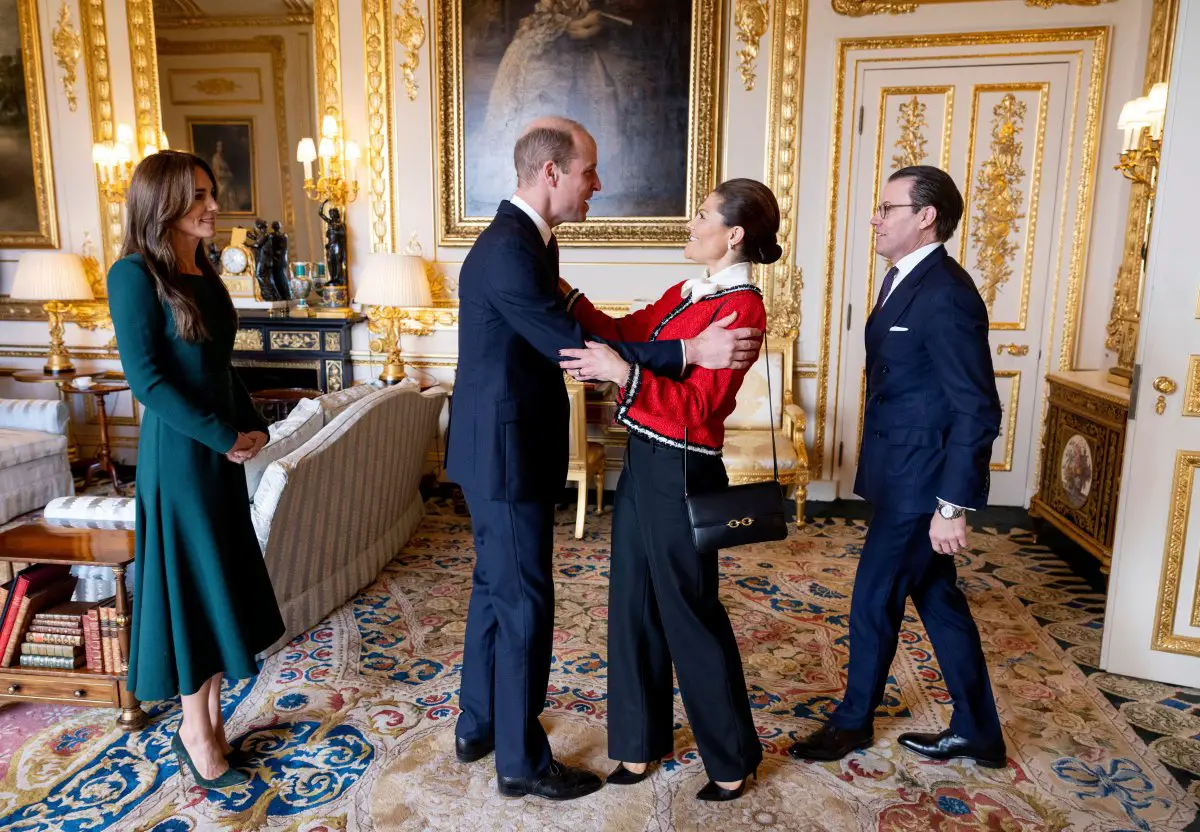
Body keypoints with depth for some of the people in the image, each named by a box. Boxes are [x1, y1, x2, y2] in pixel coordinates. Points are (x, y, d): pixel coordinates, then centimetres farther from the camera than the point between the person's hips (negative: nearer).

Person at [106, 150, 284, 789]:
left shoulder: (203, 274, 11)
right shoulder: (134, 275, -12)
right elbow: (147, 378, -17)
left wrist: (254, 426, 3)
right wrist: (224, 437, -16)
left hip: (221, 451, 8)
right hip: (177, 454, -7)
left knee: (219, 582, 13)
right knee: (190, 583, 3)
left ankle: (210, 720, 28)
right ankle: (196, 731, 20)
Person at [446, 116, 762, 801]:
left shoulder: (528, 239, 11)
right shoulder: (508, 250, -22)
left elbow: (563, 332, 14)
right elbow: (573, 346, -27)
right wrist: (691, 351, -28)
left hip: (501, 447, 11)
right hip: (506, 452, -11)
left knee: (496, 586, 20)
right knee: (525, 602, 1)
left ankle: (478, 725, 37)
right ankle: (522, 760, 19)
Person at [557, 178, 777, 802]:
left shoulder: (741, 307, -16)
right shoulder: (689, 292, 12)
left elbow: (699, 406, -22)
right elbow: (626, 332, 15)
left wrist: (622, 373, -31)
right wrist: (569, 296, 6)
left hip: (680, 474, -9)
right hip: (642, 464, 9)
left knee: (689, 611, 5)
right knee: (635, 602, 15)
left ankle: (732, 759, 27)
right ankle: (641, 739, 34)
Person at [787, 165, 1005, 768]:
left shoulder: (946, 295, -20)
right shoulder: (904, 280, 10)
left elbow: (977, 410, -22)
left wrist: (954, 506, -21)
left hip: (921, 485, -9)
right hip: (901, 477, 9)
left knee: (873, 602, 6)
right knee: (938, 600, 17)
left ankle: (853, 721, 29)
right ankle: (977, 734, 33)